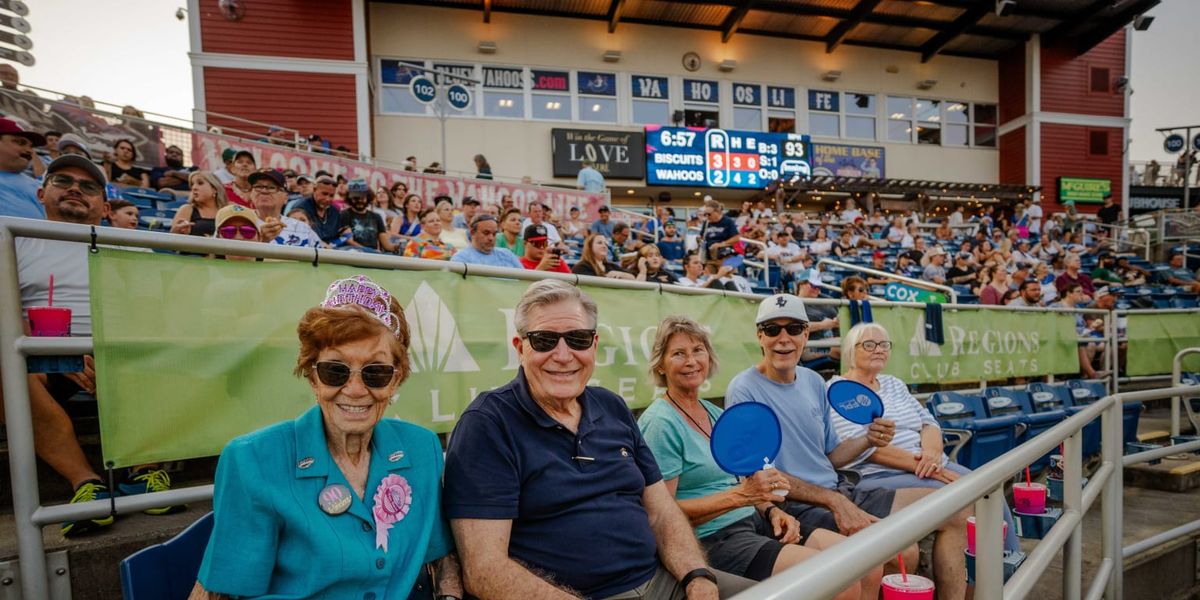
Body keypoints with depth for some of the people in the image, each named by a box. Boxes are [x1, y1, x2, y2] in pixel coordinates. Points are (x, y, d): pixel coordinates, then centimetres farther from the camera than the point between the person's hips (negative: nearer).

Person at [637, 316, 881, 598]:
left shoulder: (715, 413, 11)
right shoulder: (660, 422, -15)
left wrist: (771, 510, -1)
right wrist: (740, 495, -23)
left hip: (754, 522, 8)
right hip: (712, 540, -8)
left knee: (869, 564, 2)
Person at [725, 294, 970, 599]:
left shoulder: (813, 382, 9)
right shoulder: (744, 390, -14)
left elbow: (830, 457, 15)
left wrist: (867, 439, -4)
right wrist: (835, 501, -20)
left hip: (840, 491, 8)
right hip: (797, 507, -8)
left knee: (954, 511, 8)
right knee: (902, 550, -27)